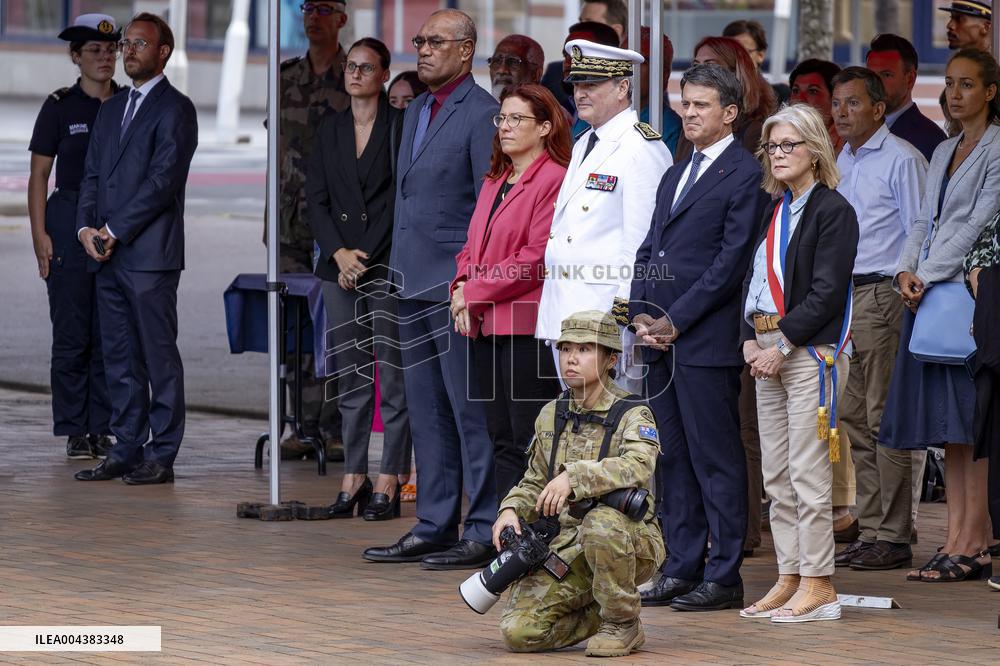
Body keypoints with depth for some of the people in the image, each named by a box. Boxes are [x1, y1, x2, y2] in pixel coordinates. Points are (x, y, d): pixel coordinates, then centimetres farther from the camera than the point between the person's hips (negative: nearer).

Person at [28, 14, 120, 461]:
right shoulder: (60, 107, 1)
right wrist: (40, 235, -6)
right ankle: (75, 431, 4)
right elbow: (39, 176, 2)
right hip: (70, 224, -2)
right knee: (72, 333, -2)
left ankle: (103, 428, 8)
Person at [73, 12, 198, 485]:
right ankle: (126, 451, 15)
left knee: (159, 359, -3)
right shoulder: (112, 109, 19)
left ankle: (161, 458, 0)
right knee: (119, 359, 10)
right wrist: (86, 227, -1)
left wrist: (114, 231, -13)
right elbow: (92, 174, 17)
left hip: (149, 255, -8)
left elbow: (163, 179, -13)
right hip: (107, 255, 8)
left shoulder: (174, 109, -6)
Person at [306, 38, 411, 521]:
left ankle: (388, 485, -4)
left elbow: (405, 200, -6)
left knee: (392, 376, -5)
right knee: (350, 377, 7)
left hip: (387, 264, -5)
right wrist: (339, 254, -3)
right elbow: (316, 199, 11)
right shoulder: (329, 129, 13)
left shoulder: (401, 126, -2)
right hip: (339, 267, 5)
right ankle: (353, 480, 11)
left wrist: (365, 258, -8)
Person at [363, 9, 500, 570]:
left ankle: (486, 532, -1)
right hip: (414, 283, 9)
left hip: (456, 285, -9)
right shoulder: (416, 112, 18)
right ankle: (435, 527, 17)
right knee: (427, 412, 12)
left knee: (470, 411, -5)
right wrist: (399, 269, 17)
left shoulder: (482, 113, -10)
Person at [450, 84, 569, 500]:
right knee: (502, 443, 10)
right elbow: (473, 246, 22)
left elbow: (537, 259, -15)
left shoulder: (554, 180, -10)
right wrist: (462, 288, 1)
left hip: (528, 326, -9)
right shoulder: (494, 182, 19)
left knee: (529, 445, -7)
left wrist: (474, 293, -10)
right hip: (486, 325, 9)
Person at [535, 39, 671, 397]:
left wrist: (625, 312, -18)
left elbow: (642, 244, -15)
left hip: (608, 315, -9)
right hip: (564, 311, 9)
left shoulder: (643, 150, -10)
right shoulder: (583, 145, 19)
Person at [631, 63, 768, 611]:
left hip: (707, 340, -8)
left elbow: (732, 261, -12)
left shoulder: (744, 174, -6)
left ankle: (723, 577, -1)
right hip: (661, 341, 8)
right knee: (673, 459, 10)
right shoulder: (675, 175, 20)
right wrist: (641, 315, 2)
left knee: (716, 458, -4)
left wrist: (676, 320, -12)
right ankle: (681, 570, 16)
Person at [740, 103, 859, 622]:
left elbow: (827, 292, -14)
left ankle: (819, 588, -5)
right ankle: (790, 579, 13)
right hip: (768, 352, 8)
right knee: (776, 477, 8)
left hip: (812, 351, -8)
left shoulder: (833, 211, -7)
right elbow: (753, 278, 16)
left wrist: (782, 345, -15)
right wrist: (750, 340, 1)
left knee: (807, 472, -8)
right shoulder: (774, 212, 16)